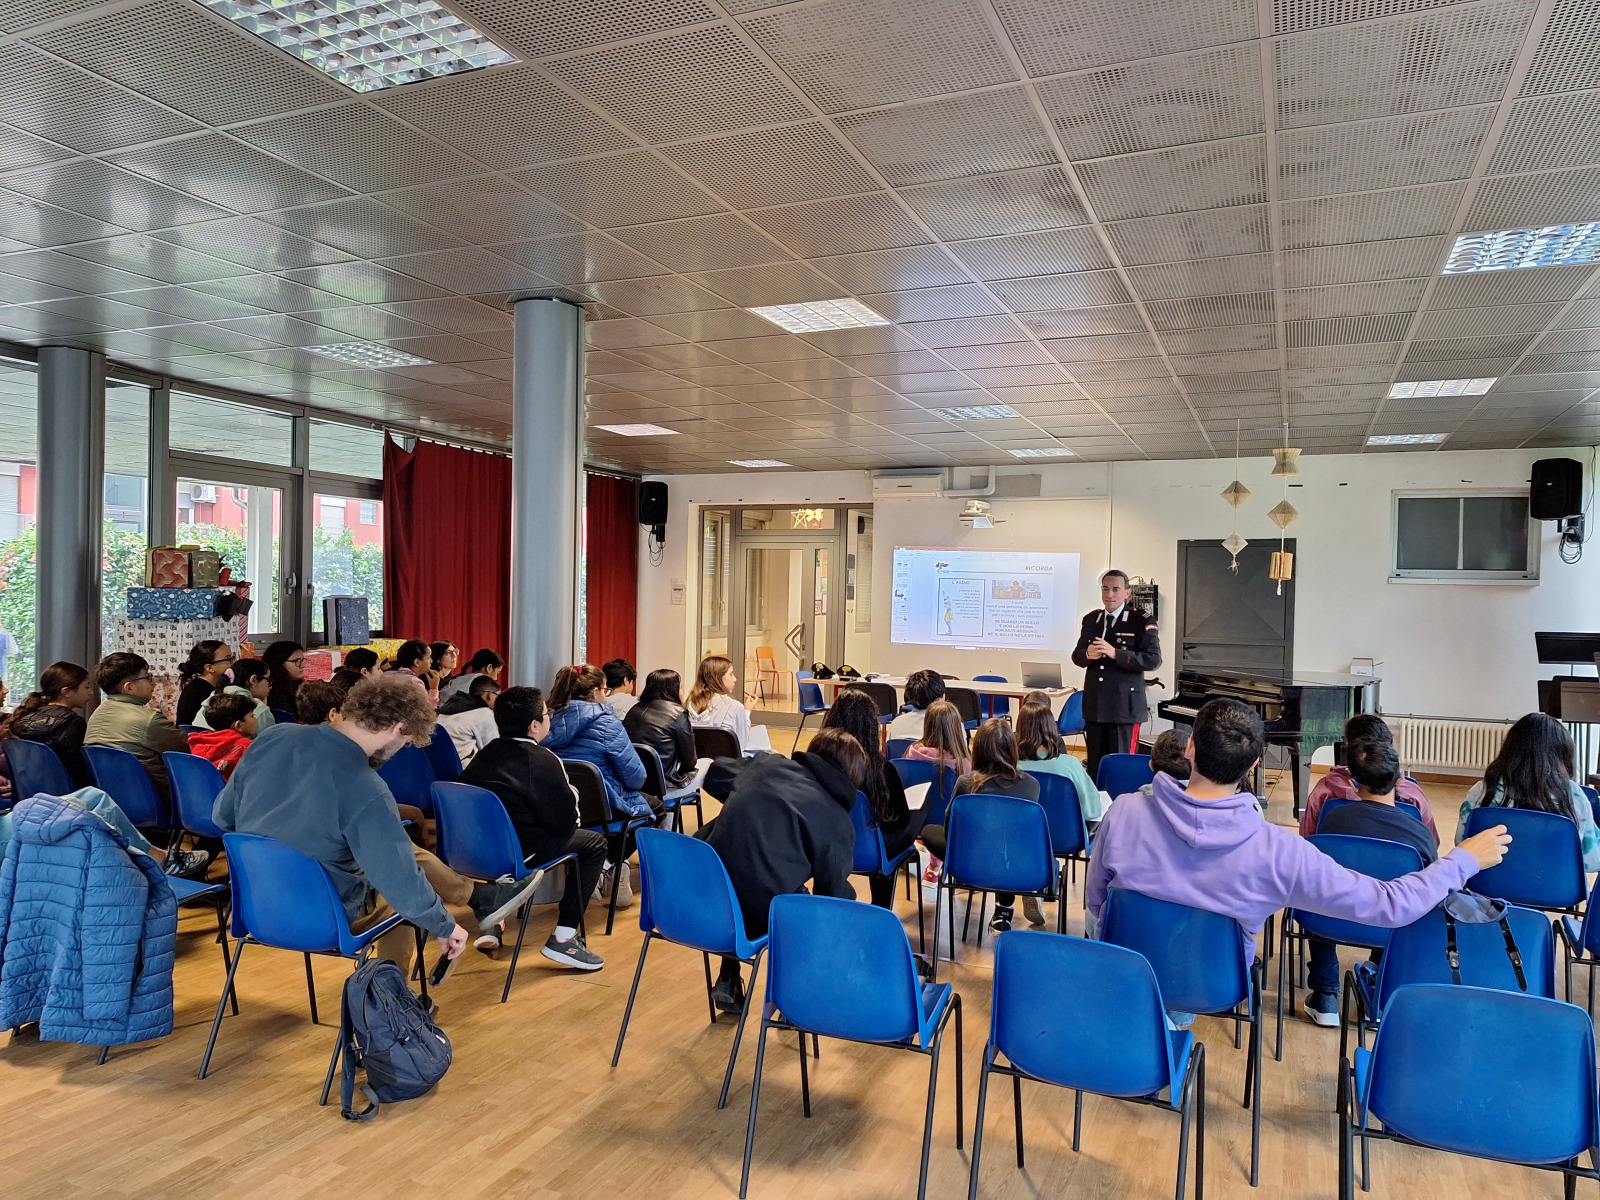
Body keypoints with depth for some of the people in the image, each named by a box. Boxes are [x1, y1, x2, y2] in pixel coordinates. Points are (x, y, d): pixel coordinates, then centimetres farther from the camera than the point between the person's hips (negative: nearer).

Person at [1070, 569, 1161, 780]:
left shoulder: (1142, 621, -6)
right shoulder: (1090, 619, 12)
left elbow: (1153, 660, -14)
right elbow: (1076, 656, 14)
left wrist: (1115, 653, -23)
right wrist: (1087, 654, -10)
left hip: (1125, 706, -5)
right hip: (1094, 705, 5)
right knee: (1093, 764, 11)